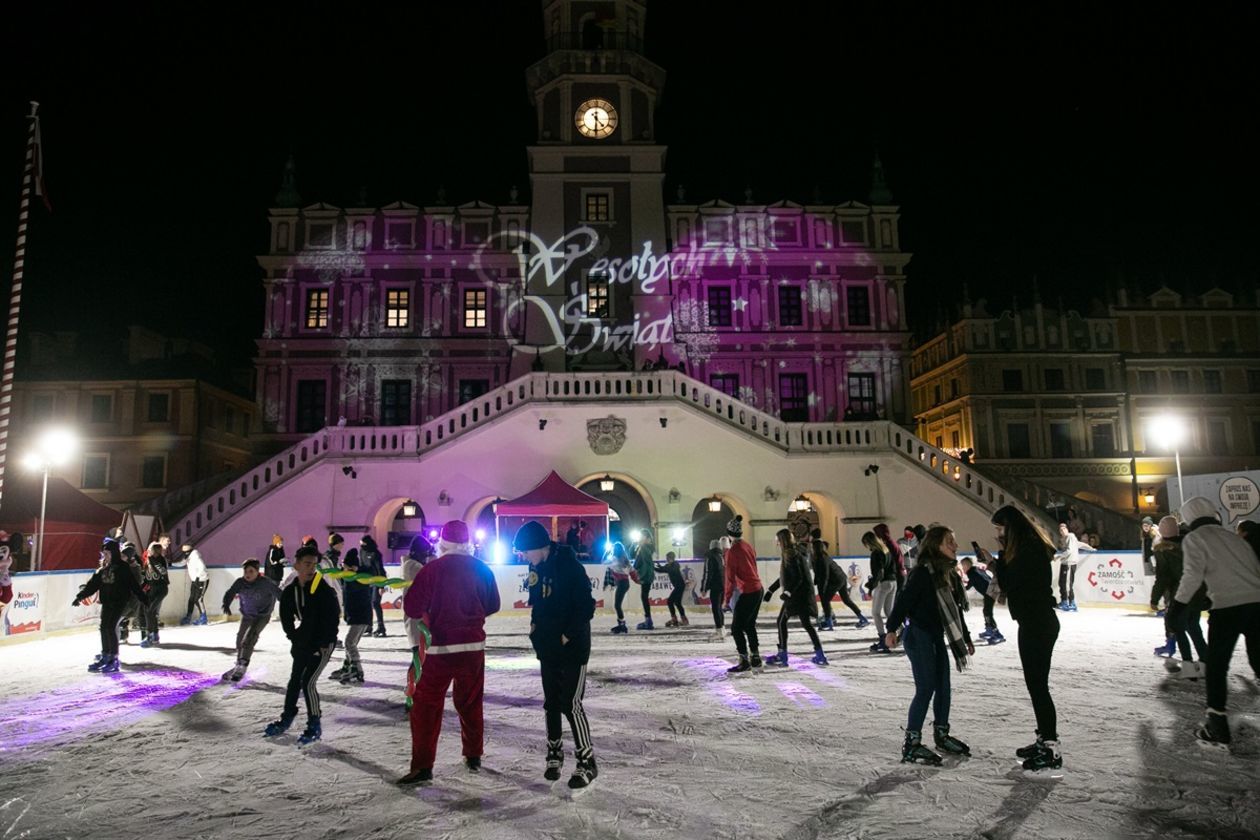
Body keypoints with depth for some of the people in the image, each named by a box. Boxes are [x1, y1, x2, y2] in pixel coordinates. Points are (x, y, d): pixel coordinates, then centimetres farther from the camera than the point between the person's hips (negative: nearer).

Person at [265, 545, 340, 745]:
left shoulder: (324, 590, -19)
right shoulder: (290, 591, -3)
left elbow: (332, 618, -17)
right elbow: (286, 618, 10)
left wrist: (323, 644, -16)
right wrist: (295, 638, 5)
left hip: (323, 644, -6)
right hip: (303, 642, 6)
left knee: (308, 681, -10)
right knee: (295, 679, 17)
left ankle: (315, 726, 4)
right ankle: (286, 719, 35)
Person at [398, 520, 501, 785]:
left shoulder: (432, 569, -10)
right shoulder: (482, 569, -1)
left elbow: (412, 607, -8)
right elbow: (493, 606, 9)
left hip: (441, 647, -3)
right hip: (474, 646, 4)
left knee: (426, 705, 5)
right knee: (470, 702, 19)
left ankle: (422, 766, 3)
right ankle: (474, 756, 27)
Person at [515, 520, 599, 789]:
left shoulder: (569, 566, -21)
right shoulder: (536, 567, 2)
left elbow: (586, 606, -19)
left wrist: (567, 634, -17)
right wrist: (536, 625, 4)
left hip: (573, 647, -7)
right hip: (547, 647, 7)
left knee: (571, 704, -5)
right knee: (551, 703, 15)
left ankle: (587, 762, 9)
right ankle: (555, 754, 31)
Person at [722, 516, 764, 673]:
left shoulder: (732, 551, -14)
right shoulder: (748, 547, 8)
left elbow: (730, 576, -14)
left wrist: (727, 598, -9)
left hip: (747, 592, -8)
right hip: (757, 590, 8)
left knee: (736, 628, -1)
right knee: (750, 625, 19)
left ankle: (744, 661, -1)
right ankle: (755, 657, 26)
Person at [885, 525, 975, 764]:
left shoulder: (949, 573, 9)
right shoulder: (923, 572, -17)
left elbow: (955, 609, 18)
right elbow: (904, 600, -21)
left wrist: (965, 637, 24)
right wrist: (892, 628, -29)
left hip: (938, 637, 8)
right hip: (919, 636, -8)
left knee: (943, 686, 14)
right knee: (925, 688, -6)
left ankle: (942, 735, 31)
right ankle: (911, 743, 2)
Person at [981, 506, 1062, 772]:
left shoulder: (1030, 549, -19)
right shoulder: (1028, 547, 13)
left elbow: (1009, 586, -16)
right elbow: (1012, 582, 12)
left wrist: (993, 563, -4)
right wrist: (997, 563, 1)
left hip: (1038, 625, -10)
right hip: (1034, 623, 10)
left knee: (1038, 685, -4)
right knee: (1036, 684, 16)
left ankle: (1051, 750, 3)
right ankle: (1045, 740, 26)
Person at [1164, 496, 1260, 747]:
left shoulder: (1194, 538, 4)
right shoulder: (1234, 537, 22)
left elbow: (1192, 575, -8)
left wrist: (1176, 609, -3)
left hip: (1227, 606, -5)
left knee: (1217, 666, 7)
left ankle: (1217, 726, 8)